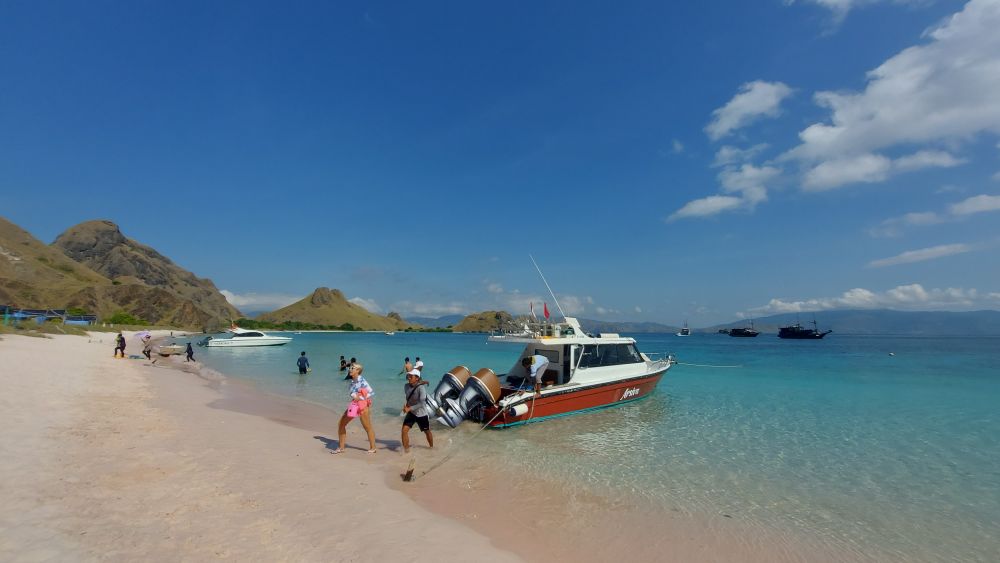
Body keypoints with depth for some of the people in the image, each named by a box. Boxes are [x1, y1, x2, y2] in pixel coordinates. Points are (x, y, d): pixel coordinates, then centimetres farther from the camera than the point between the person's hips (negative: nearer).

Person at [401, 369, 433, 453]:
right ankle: (406, 450, 4)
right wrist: (405, 405, -4)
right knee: (404, 430, -12)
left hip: (421, 414, -4)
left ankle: (431, 447, 41)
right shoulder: (406, 386, -10)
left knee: (427, 431, 15)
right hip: (411, 413, 4)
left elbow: (422, 403, -35)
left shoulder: (421, 388, -27)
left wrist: (410, 408, -37)